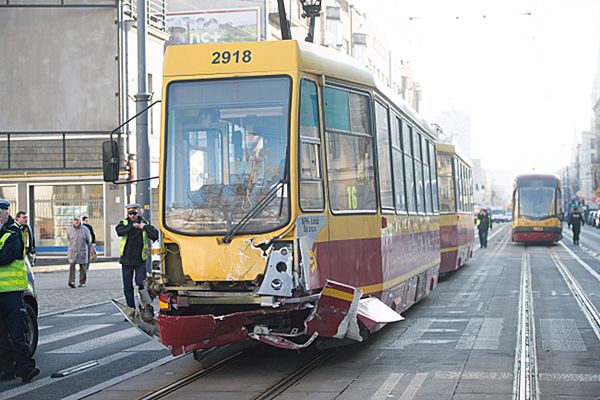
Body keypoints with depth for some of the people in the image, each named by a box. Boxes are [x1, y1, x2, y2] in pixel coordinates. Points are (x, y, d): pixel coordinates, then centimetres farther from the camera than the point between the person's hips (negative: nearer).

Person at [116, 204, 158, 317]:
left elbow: (155, 236, -13)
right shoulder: (124, 223, 3)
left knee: (141, 283, -16)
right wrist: (132, 226, -24)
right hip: (126, 260, 2)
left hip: (140, 261, -2)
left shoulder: (144, 223, 1)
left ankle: (147, 306, -2)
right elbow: (119, 231, -21)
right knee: (128, 287, 7)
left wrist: (145, 227, -18)